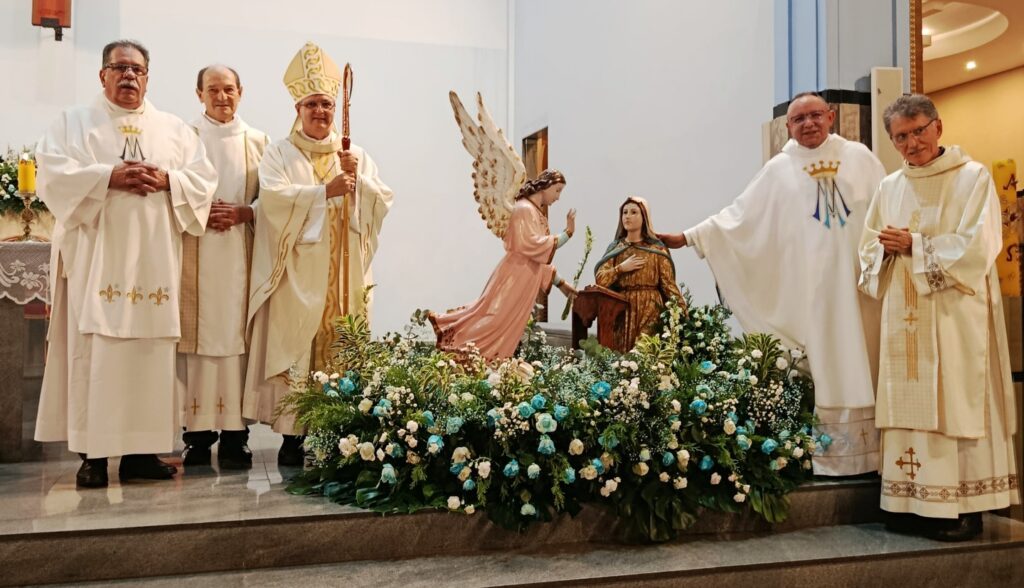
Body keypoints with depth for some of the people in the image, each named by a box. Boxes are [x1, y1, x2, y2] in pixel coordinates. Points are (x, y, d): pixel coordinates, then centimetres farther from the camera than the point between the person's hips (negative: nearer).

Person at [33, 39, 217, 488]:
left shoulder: (175, 129, 17)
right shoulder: (74, 122, 11)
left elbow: (204, 180, 9)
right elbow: (53, 174, -3)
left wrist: (168, 180, -9)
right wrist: (110, 176, -14)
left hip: (154, 260, 2)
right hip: (95, 258, -2)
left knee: (150, 351, 0)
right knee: (94, 351, -5)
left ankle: (142, 449, 6)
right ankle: (93, 451, 0)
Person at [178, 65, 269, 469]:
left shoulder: (257, 142, 13)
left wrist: (242, 213, -9)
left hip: (241, 253, 1)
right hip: (195, 252, -1)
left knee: (236, 335, -2)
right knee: (197, 335, -3)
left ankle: (234, 435, 1)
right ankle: (198, 434, 3)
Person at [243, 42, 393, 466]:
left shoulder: (356, 155, 16)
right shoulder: (280, 153, 7)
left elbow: (382, 203, 6)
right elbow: (274, 197, -11)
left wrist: (358, 177, -10)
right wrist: (325, 191, -18)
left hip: (344, 273, 3)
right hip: (297, 272, -2)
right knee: (294, 348, -6)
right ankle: (293, 436, 0)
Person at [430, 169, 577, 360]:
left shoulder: (536, 214, 18)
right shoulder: (524, 209, -11)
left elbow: (540, 258, 20)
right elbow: (531, 245, -23)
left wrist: (560, 283, 17)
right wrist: (567, 233, -19)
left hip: (524, 280, 9)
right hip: (514, 277, -9)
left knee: (504, 327, 8)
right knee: (495, 319, -9)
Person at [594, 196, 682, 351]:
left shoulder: (656, 248, 3)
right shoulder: (615, 248, 12)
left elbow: (668, 283, -2)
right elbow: (600, 280, 3)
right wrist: (621, 268, -9)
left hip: (650, 309, -3)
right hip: (622, 309, 3)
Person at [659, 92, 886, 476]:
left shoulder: (859, 157, 9)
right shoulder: (780, 169, 8)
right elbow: (739, 215, 7)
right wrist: (689, 237, 2)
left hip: (858, 279, 1)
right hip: (811, 285, 0)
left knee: (860, 364, 1)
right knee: (823, 367, -2)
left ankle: (869, 451, 7)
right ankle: (830, 455, 2)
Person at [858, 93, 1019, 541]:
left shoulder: (973, 178, -2)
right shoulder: (889, 188, 14)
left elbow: (975, 249, -12)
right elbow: (869, 249, 14)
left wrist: (913, 245, -12)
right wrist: (885, 250, -7)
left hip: (955, 317, -5)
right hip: (904, 319, 5)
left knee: (955, 403, -4)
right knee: (909, 404, 5)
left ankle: (964, 508, 3)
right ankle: (913, 501, 12)